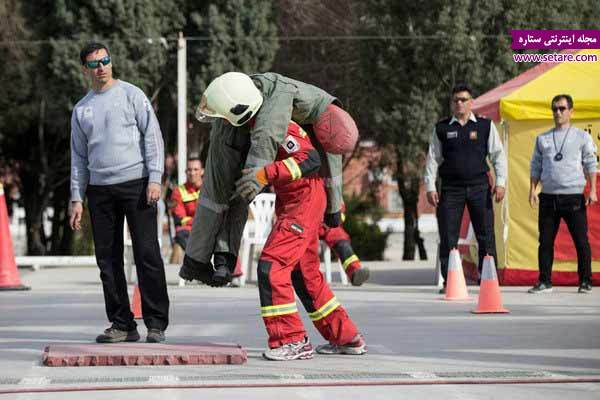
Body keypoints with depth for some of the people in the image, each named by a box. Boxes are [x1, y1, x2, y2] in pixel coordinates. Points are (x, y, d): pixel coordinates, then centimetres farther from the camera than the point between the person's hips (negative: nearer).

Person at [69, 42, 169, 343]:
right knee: (108, 259, 3)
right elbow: (79, 157, 19)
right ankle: (122, 324, 10)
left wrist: (155, 178, -11)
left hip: (136, 184, -5)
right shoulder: (81, 109, 17)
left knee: (147, 255, -8)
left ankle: (156, 324, -5)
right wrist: (76, 198, 10)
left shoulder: (131, 95, 4)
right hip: (100, 189, 5)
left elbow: (152, 136, -1)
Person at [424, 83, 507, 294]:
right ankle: (448, 282, 6)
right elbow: (433, 158, 8)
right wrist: (430, 187, 1)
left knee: (486, 235, -1)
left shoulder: (485, 126, 7)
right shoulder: (442, 129, 8)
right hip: (451, 188, 0)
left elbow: (498, 155, 7)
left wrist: (500, 182, -3)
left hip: (479, 186, 0)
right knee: (448, 237, 0)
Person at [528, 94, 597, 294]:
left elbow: (590, 165, 4)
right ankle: (545, 281, 9)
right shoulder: (542, 139, 16)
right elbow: (536, 166, 16)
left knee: (581, 240, -3)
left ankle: (585, 281, 6)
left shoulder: (582, 137, 8)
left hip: (573, 196, -2)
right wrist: (532, 189, 5)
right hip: (548, 197, 3)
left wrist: (592, 190, -5)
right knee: (545, 241, 2)